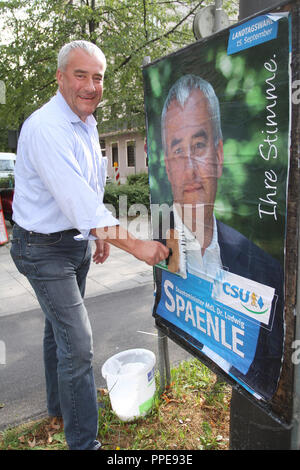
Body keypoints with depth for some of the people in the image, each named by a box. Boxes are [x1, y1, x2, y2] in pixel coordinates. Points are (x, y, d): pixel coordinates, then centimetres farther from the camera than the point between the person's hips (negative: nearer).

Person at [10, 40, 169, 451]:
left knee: (60, 327, 23)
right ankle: (83, 442, 14)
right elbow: (79, 205, -30)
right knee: (77, 344, -6)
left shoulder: (87, 124, 8)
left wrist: (103, 235, 15)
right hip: (45, 248, -9)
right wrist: (135, 244, -25)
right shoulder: (46, 128, -23)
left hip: (78, 239, 9)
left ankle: (60, 404, 45)